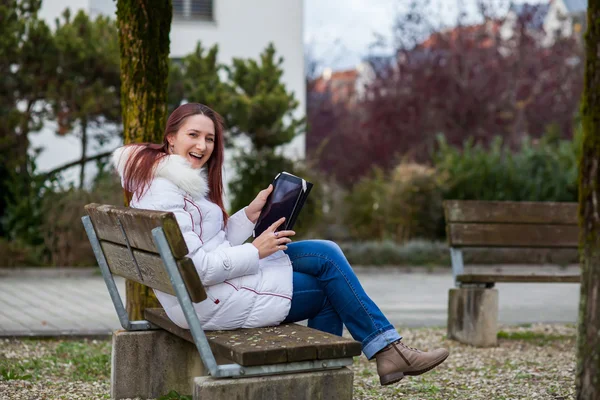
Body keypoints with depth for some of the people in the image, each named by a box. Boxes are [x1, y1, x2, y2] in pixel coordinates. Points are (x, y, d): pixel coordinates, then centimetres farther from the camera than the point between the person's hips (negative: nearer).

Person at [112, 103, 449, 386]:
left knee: (326, 254, 6)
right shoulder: (165, 195, -21)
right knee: (332, 289, -2)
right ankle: (388, 348, 14)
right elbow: (195, 268, -26)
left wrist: (250, 215, 1)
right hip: (213, 301, -10)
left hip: (220, 276, 10)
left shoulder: (179, 182, 12)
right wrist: (256, 252, -18)